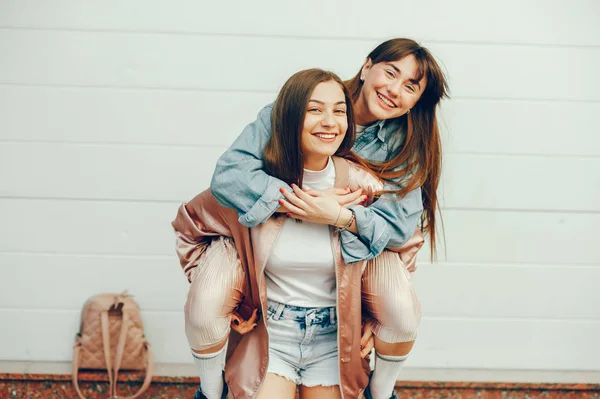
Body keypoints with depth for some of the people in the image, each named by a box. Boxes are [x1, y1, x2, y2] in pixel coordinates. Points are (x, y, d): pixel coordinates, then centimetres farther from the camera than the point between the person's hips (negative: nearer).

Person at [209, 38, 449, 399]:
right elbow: (229, 174, -26)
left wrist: (338, 217, -37)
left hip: (360, 250, 1)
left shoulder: (405, 144, -10)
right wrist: (306, 200, -35)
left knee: (401, 308, -27)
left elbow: (399, 225, -18)